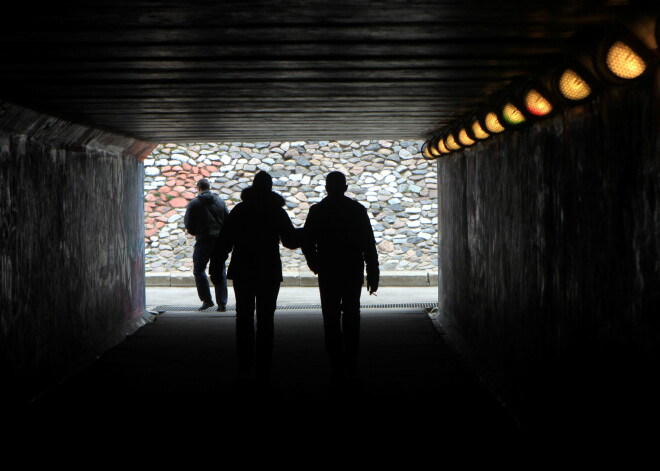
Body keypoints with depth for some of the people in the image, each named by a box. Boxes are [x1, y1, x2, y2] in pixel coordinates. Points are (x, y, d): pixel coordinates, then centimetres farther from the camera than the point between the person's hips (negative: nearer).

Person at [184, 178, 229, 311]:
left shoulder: (194, 203, -2)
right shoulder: (220, 201, 7)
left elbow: (188, 223, -3)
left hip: (203, 240, -3)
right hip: (219, 240, 3)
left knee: (199, 270, 10)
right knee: (219, 272, 7)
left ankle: (206, 300, 2)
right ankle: (222, 303, 4)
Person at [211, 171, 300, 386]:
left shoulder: (239, 210, 0)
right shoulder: (277, 212, 0)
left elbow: (225, 241, -3)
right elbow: (291, 240, 4)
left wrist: (215, 264, 3)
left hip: (242, 272, 0)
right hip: (269, 272, 0)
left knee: (244, 318, 9)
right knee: (266, 320, 3)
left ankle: (245, 366, 3)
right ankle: (263, 371, 0)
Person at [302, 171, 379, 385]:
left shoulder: (317, 211, -3)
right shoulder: (357, 210, -2)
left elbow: (307, 243, -1)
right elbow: (369, 244, -2)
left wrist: (315, 265, 15)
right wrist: (373, 273, 3)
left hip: (328, 272, -1)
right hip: (353, 271, 1)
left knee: (331, 319, 3)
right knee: (351, 316, 12)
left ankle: (338, 368, -1)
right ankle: (351, 364, 8)